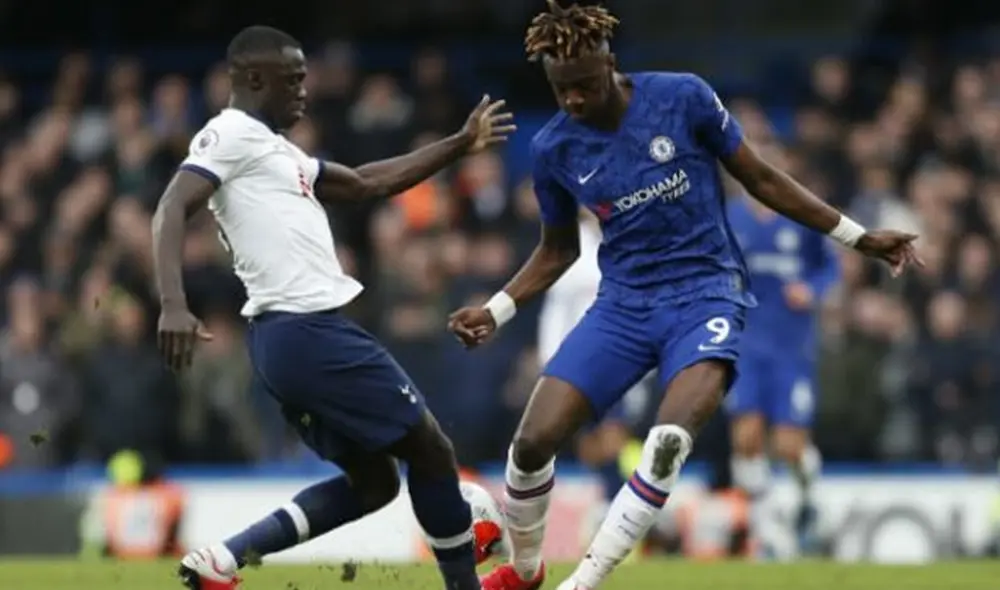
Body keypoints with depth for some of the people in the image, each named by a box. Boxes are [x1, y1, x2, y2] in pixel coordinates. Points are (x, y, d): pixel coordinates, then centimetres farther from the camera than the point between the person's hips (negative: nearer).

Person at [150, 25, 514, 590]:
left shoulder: (274, 149, 23)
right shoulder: (233, 135, -7)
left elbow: (367, 183, 30)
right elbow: (172, 210, -20)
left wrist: (460, 145, 30)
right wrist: (175, 305, -35)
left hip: (298, 333, 10)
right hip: (307, 331, -10)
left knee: (373, 480, 15)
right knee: (431, 451, 2)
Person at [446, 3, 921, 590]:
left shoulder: (683, 98, -10)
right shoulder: (553, 148, -1)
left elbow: (761, 179, 2)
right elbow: (558, 250, 15)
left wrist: (858, 237, 4)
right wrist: (495, 311, 1)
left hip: (705, 293, -3)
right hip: (623, 303, 3)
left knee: (669, 441, -30)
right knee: (532, 442, -11)